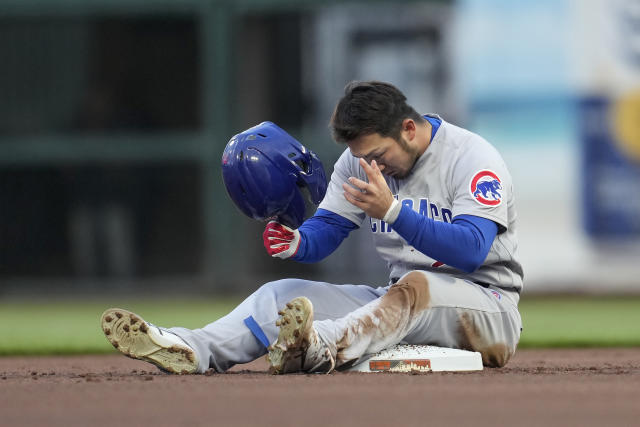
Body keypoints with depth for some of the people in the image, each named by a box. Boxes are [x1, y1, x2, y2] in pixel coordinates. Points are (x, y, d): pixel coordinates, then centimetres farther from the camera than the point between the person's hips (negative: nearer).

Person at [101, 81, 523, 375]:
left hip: (487, 303, -7)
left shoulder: (472, 158, -14)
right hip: (401, 299, 7)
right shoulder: (360, 159, 6)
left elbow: (471, 251, -27)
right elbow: (325, 230, 5)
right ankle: (192, 348, -33)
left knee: (415, 286, -39)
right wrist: (296, 242, -20)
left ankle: (322, 348, -66)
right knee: (283, 292, -7)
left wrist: (392, 210, -38)